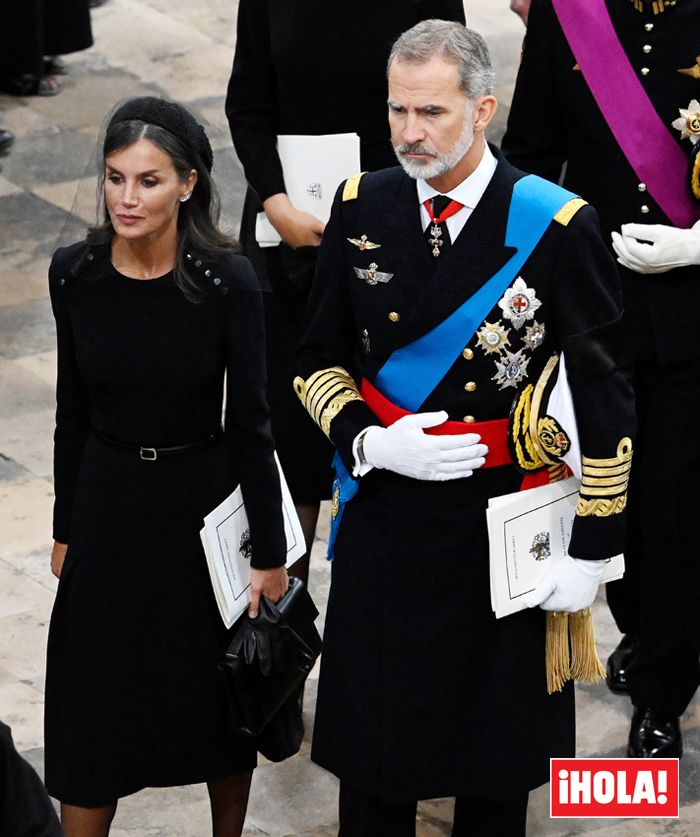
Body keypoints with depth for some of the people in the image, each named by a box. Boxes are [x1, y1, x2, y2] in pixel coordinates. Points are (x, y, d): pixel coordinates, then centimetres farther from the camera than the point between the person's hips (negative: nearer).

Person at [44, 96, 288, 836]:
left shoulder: (227, 282, -17)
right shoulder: (74, 274, -9)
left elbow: (250, 421, -11)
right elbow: (73, 412, 2)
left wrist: (269, 554, -7)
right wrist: (65, 531, 8)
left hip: (205, 502, -2)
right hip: (108, 505, 2)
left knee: (221, 691, 14)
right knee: (93, 703, 6)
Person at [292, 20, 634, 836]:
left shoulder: (554, 229, -17)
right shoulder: (361, 210, -6)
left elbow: (605, 403, -11)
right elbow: (317, 360, 6)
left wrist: (590, 552, -10)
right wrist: (367, 440, -14)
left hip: (503, 526, -2)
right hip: (383, 517, 3)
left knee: (496, 752, 15)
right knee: (373, 736, 14)